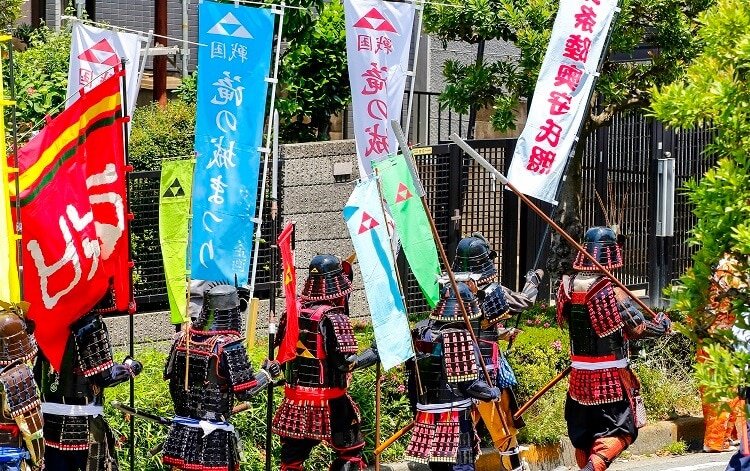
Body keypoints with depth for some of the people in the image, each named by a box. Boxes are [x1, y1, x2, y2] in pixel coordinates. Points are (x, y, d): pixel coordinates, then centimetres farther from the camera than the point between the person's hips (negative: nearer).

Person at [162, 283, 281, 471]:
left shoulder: (183, 338, 4)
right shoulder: (228, 345, -14)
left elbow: (172, 378, 13)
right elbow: (245, 391, -14)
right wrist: (267, 373, 2)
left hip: (181, 430, 5)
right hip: (213, 434, -5)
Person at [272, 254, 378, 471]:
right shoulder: (334, 317, -16)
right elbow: (346, 362, -20)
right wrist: (374, 353, -6)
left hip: (295, 399, 5)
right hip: (328, 403, -5)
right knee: (351, 452, 13)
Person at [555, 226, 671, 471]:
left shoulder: (567, 286, -1)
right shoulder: (610, 290, -18)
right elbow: (639, 328, -17)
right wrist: (662, 324, 2)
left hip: (579, 374, 5)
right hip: (610, 377, -5)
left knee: (583, 433, 15)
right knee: (619, 431, 1)